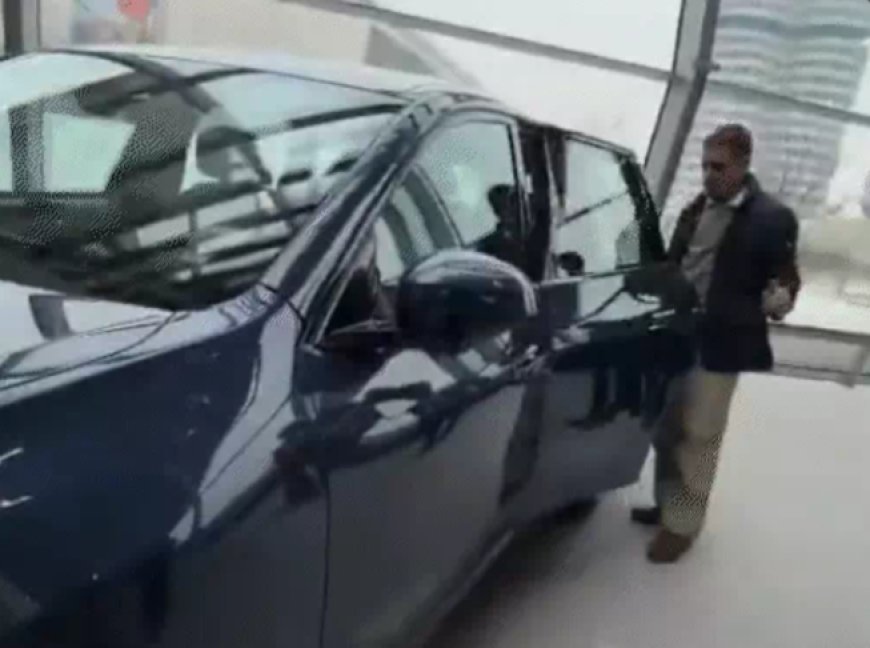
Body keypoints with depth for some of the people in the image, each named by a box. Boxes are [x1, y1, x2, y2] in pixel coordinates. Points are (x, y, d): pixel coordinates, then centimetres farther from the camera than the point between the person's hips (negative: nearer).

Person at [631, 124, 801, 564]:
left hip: (718, 346, -6)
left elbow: (787, 283, -7)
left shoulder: (772, 218, -10)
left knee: (699, 438, 3)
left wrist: (779, 300, -25)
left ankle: (682, 524, 17)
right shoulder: (695, 210, 9)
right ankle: (666, 505, 34)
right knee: (667, 430, 17)